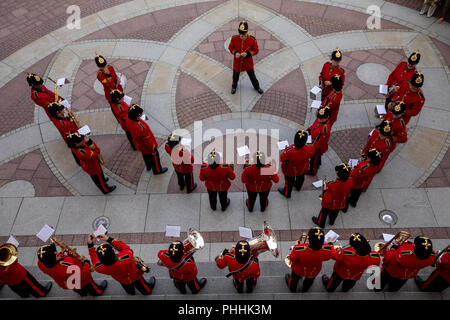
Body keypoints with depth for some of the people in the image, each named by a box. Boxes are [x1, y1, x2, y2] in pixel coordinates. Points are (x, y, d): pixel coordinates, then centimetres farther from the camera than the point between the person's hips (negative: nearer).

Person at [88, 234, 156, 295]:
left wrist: (90, 244, -19)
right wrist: (109, 239, -27)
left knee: (130, 292, 40)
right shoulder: (126, 257, -50)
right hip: (135, 277, -3)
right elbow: (125, 247, -26)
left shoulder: (99, 268, -42)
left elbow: (94, 260, -16)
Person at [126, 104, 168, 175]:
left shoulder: (128, 119, -24)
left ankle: (148, 166, 61)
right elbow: (147, 140, -29)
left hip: (138, 144, 7)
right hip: (146, 146, -7)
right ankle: (157, 170, 48)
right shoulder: (141, 128, -47)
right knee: (154, 156, 22)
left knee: (146, 155, 34)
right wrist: (153, 148, -12)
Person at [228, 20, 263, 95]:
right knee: (235, 76, 23)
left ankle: (257, 87, 46)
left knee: (252, 76, 18)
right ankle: (234, 86, 53)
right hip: (237, 62, 1)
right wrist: (235, 53, -24)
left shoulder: (252, 40, -22)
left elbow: (256, 50, -11)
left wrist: (247, 53, -28)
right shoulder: (234, 38, -19)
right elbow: (230, 47, -3)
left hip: (248, 63, -1)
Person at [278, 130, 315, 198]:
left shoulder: (289, 151, -44)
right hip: (303, 169, 3)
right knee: (300, 177, 36)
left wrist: (285, 151, -8)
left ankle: (287, 193, 54)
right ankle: (298, 187, 67)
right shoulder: (309, 149, -35)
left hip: (290, 171, -3)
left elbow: (282, 158, -25)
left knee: (289, 181, 26)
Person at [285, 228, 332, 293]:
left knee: (294, 279, 36)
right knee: (308, 282, 39)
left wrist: (296, 245, -9)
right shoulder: (327, 250, -41)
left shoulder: (298, 249, -47)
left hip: (298, 270, -2)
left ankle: (292, 289, 67)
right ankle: (304, 290, 70)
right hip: (313, 273, 2)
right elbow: (328, 257, -14)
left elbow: (292, 259, -23)